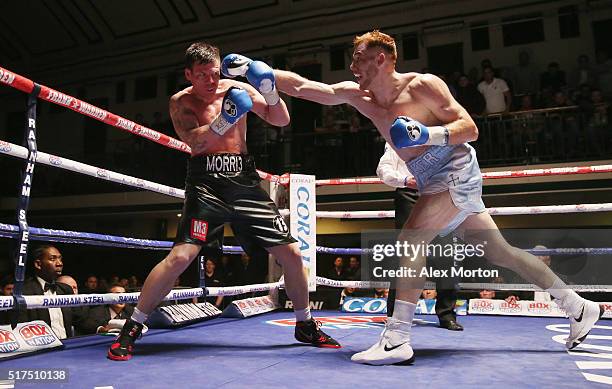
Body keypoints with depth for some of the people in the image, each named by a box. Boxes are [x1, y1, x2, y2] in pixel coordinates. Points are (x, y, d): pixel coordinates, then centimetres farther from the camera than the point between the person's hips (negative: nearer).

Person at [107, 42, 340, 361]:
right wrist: (225, 119, -30)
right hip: (206, 182, -3)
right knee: (181, 256, -20)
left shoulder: (238, 89, 10)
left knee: (291, 253, 1)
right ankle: (131, 329, 0)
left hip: (244, 181, 3)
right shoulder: (181, 101, 3)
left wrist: (270, 92, -7)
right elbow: (195, 142, -15)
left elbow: (281, 120, 10)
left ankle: (305, 325, 22)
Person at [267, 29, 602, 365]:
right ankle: (578, 307, 28)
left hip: (455, 171, -7)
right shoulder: (356, 95, 7)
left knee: (411, 238, -23)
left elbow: (470, 129, -12)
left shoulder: (422, 85, -11)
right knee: (500, 253, 13)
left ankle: (397, 339, -20)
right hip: (434, 182, 8)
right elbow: (300, 86, 4)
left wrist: (428, 134, -28)